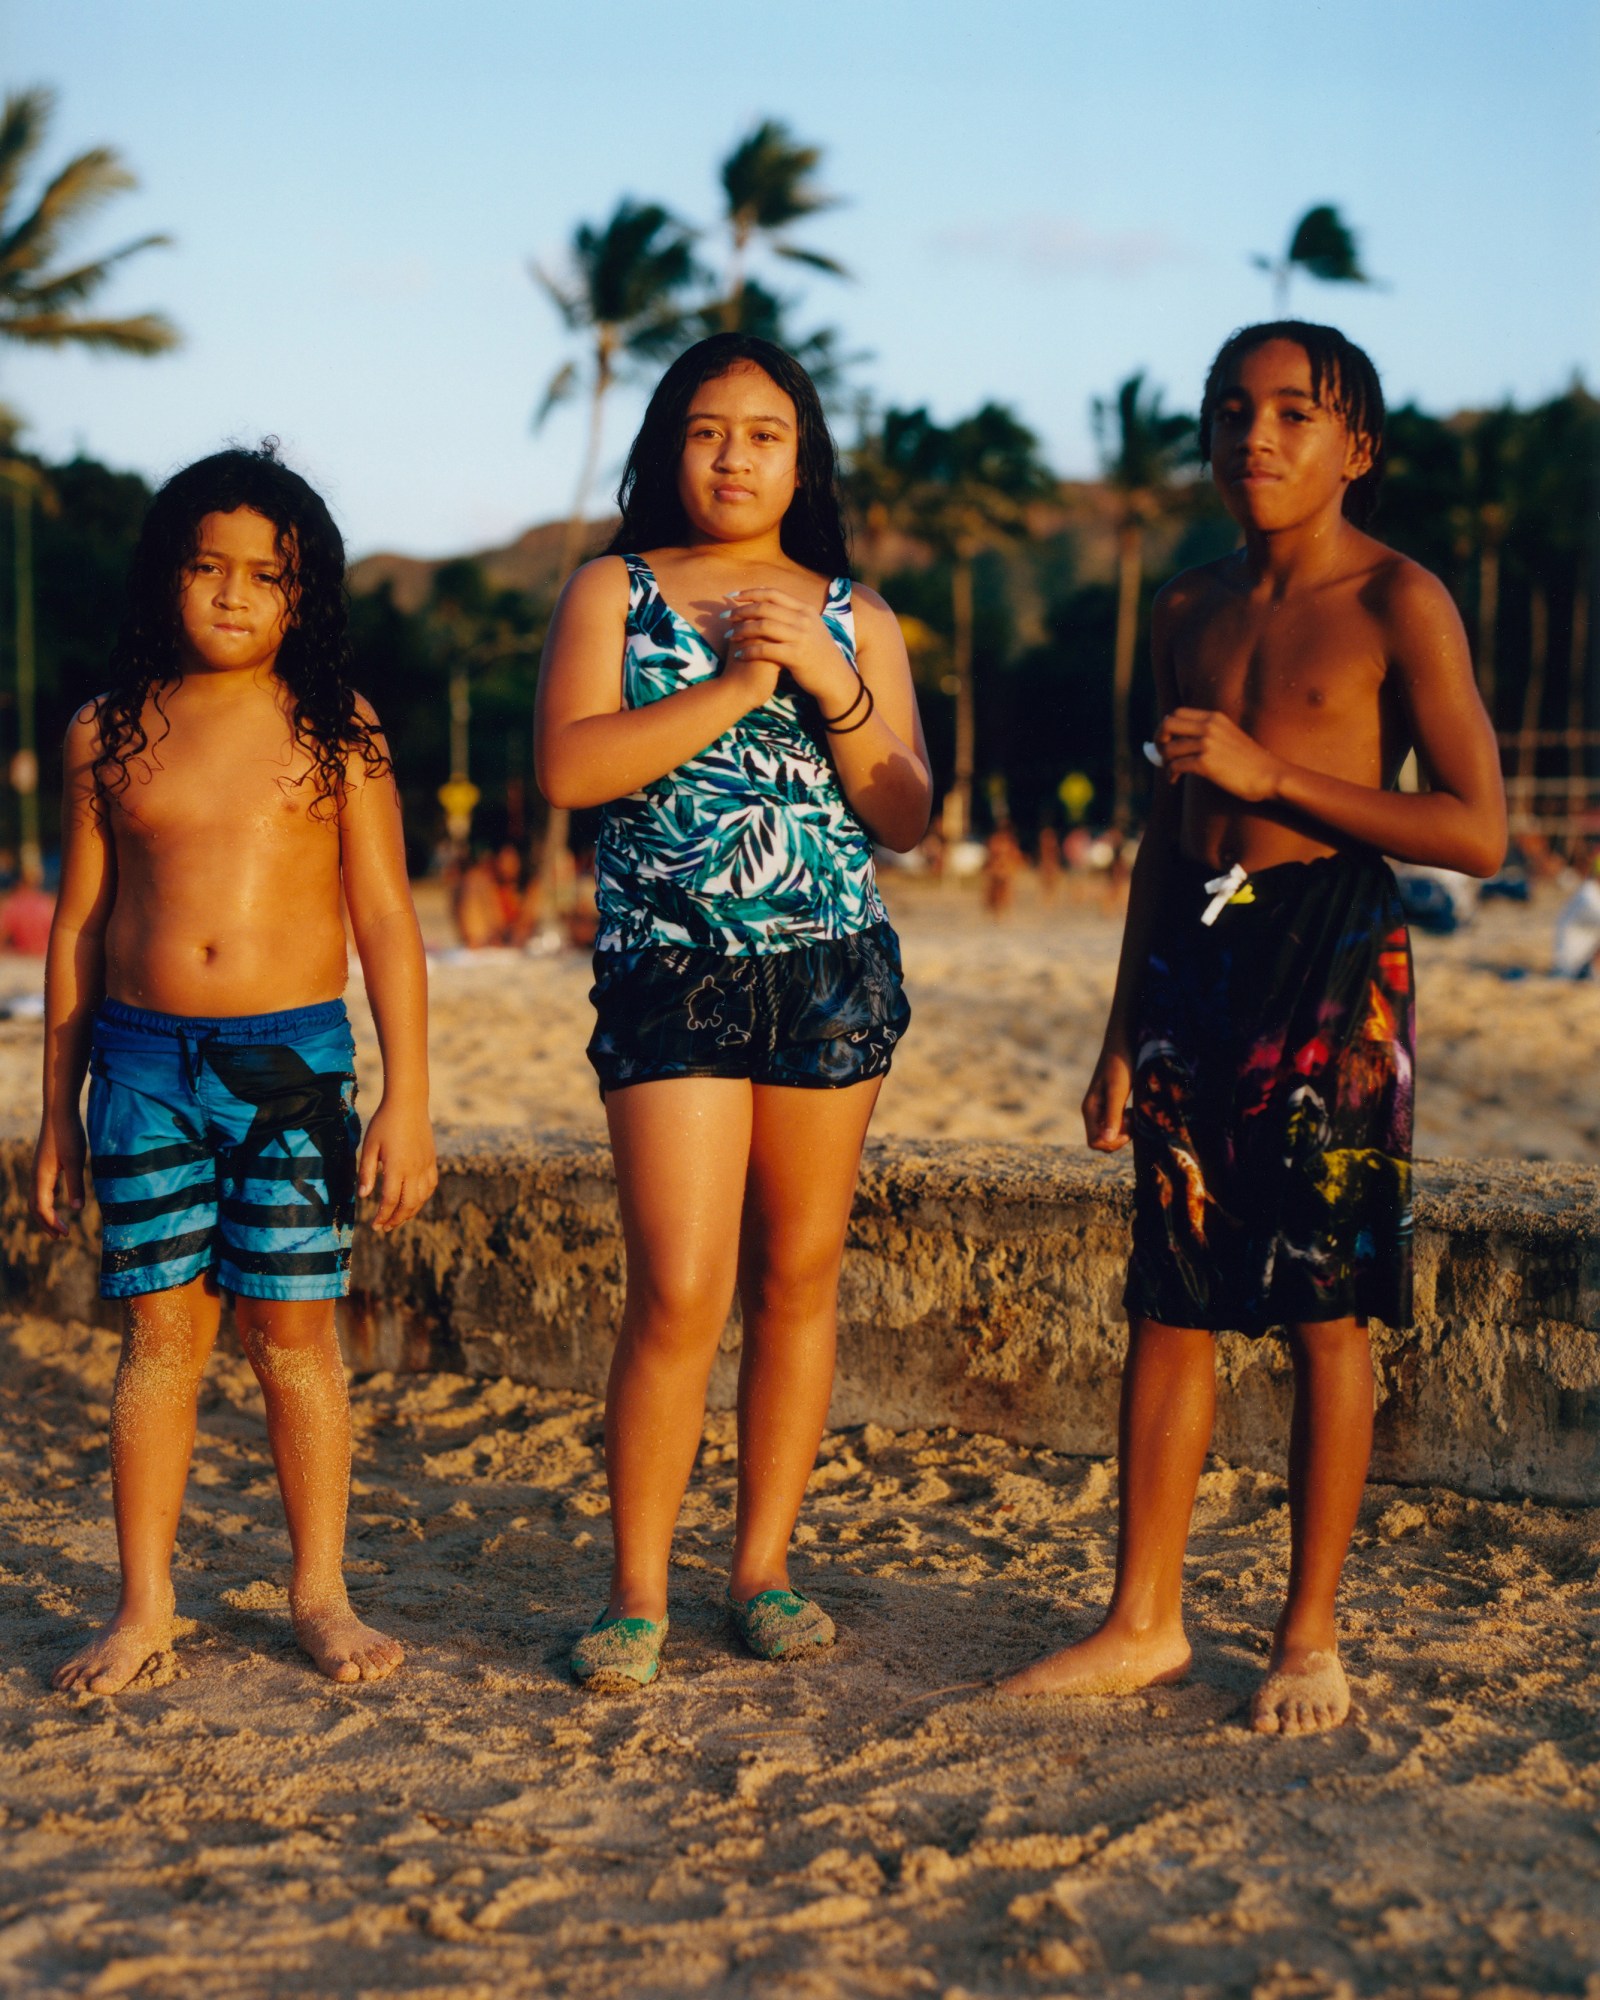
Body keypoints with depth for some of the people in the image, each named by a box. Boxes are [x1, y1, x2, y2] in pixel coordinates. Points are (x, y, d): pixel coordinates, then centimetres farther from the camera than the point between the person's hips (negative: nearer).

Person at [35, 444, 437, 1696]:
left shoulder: (335, 735, 2)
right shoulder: (111, 736, 6)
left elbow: (387, 922, 1)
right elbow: (77, 927, 11)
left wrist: (407, 1099, -5)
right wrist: (58, 1113, 11)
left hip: (296, 1062, -1)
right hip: (144, 1063, 1)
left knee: (295, 1329, 2)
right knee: (161, 1332, 2)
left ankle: (322, 1594, 15)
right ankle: (146, 1604, 13)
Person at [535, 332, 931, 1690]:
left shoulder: (856, 618, 11)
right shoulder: (614, 592, 6)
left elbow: (907, 818, 5)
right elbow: (568, 766, -9)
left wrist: (830, 683, -9)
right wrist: (736, 686, -13)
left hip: (832, 968, 3)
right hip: (669, 970, -2)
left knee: (798, 1279, 7)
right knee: (679, 1294, -8)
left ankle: (765, 1565, 19)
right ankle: (638, 1590, 5)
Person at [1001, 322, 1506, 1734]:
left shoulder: (1398, 603, -4)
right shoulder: (1191, 610, 14)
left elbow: (1479, 832, -11)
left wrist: (1271, 774, -16)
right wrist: (1123, 1033, 18)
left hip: (1332, 956, -5)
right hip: (1196, 955, 6)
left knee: (1324, 1311, 0)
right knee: (1170, 1299, 6)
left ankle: (1311, 1635, 12)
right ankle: (1145, 1620, 15)